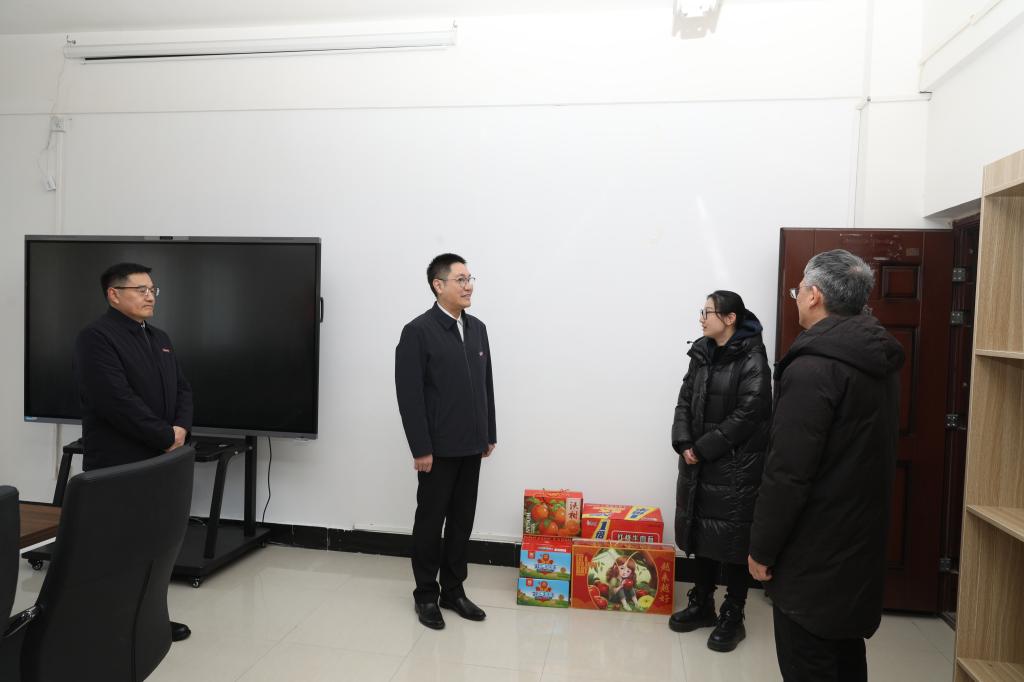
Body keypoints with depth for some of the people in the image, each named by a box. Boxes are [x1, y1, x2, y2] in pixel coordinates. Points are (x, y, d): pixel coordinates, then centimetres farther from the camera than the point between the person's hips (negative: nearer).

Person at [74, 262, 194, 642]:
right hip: (118, 467, -8)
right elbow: (118, 401, -21)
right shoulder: (96, 338, -11)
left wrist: (181, 428, -5)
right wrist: (165, 437, -16)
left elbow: (182, 389, 15)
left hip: (160, 463, 8)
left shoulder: (160, 339, 16)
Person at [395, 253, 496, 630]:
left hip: (471, 446, 6)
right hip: (438, 448, -6)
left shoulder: (477, 328, 8)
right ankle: (426, 595, 23)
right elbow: (409, 394, -14)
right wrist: (421, 448, -16)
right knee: (430, 521, 8)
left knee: (462, 521, 13)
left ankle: (453, 590, 28)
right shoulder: (418, 331, -11)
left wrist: (489, 435, 11)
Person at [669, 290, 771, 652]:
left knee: (732, 541, 2)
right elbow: (684, 402, 9)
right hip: (699, 463, 7)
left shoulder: (752, 360, -12)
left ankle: (732, 618, 17)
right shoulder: (702, 354, 10)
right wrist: (684, 443, -6)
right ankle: (701, 605, 29)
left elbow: (747, 415, -17)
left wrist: (703, 448, -15)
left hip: (736, 466, -6)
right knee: (702, 534, 15)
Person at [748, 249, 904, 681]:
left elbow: (788, 472, -24)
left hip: (814, 551, -9)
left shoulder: (813, 368, -23)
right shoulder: (877, 359, 6)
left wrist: (762, 548, -13)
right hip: (859, 538, 9)